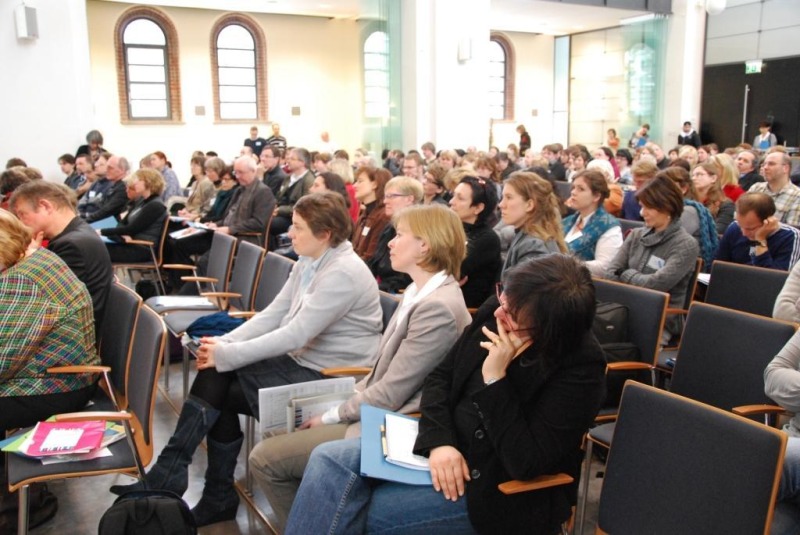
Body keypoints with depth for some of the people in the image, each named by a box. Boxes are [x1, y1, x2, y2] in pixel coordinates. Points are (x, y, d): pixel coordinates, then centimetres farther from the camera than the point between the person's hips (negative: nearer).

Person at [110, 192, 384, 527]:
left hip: (329, 379, -8)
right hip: (300, 361, 8)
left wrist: (225, 355, -19)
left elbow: (294, 335, -25)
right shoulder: (308, 262, 7)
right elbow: (273, 314, 7)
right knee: (216, 378, -7)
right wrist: (223, 343, -7)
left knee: (218, 392, -12)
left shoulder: (343, 273, -22)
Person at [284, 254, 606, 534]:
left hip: (505, 490, -7)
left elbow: (526, 463, -25)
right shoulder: (494, 311, -5)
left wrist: (495, 376, -27)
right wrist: (439, 441, -13)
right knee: (330, 459, -11)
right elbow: (440, 378, 4)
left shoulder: (581, 367, -22)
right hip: (451, 448, 7)